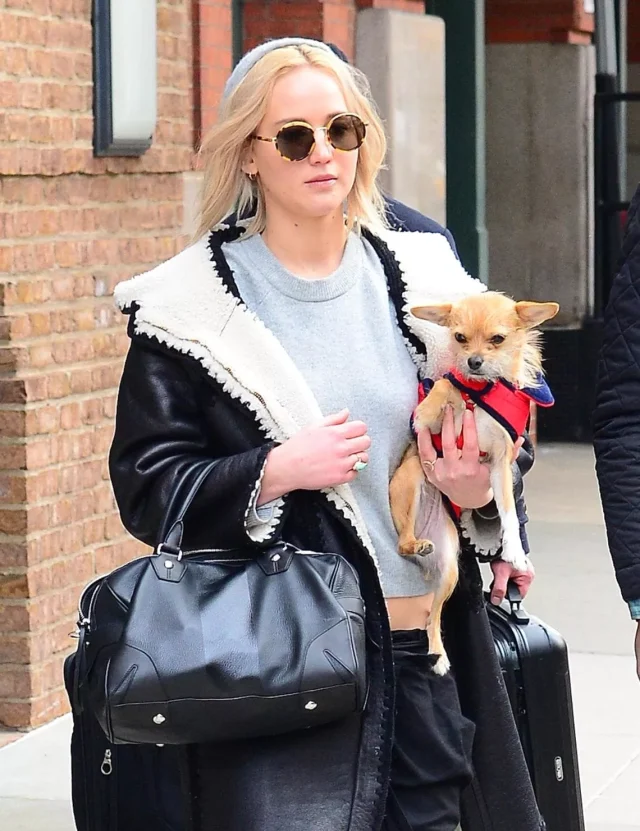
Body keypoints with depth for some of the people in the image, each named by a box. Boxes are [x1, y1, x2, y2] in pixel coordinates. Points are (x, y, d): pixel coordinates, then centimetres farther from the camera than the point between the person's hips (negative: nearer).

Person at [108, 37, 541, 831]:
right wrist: (278, 470, -18)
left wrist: (479, 489, -4)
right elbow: (146, 486, -4)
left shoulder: (416, 270, 8)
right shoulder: (194, 306, -3)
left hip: (428, 653, 4)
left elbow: (488, 432, 17)